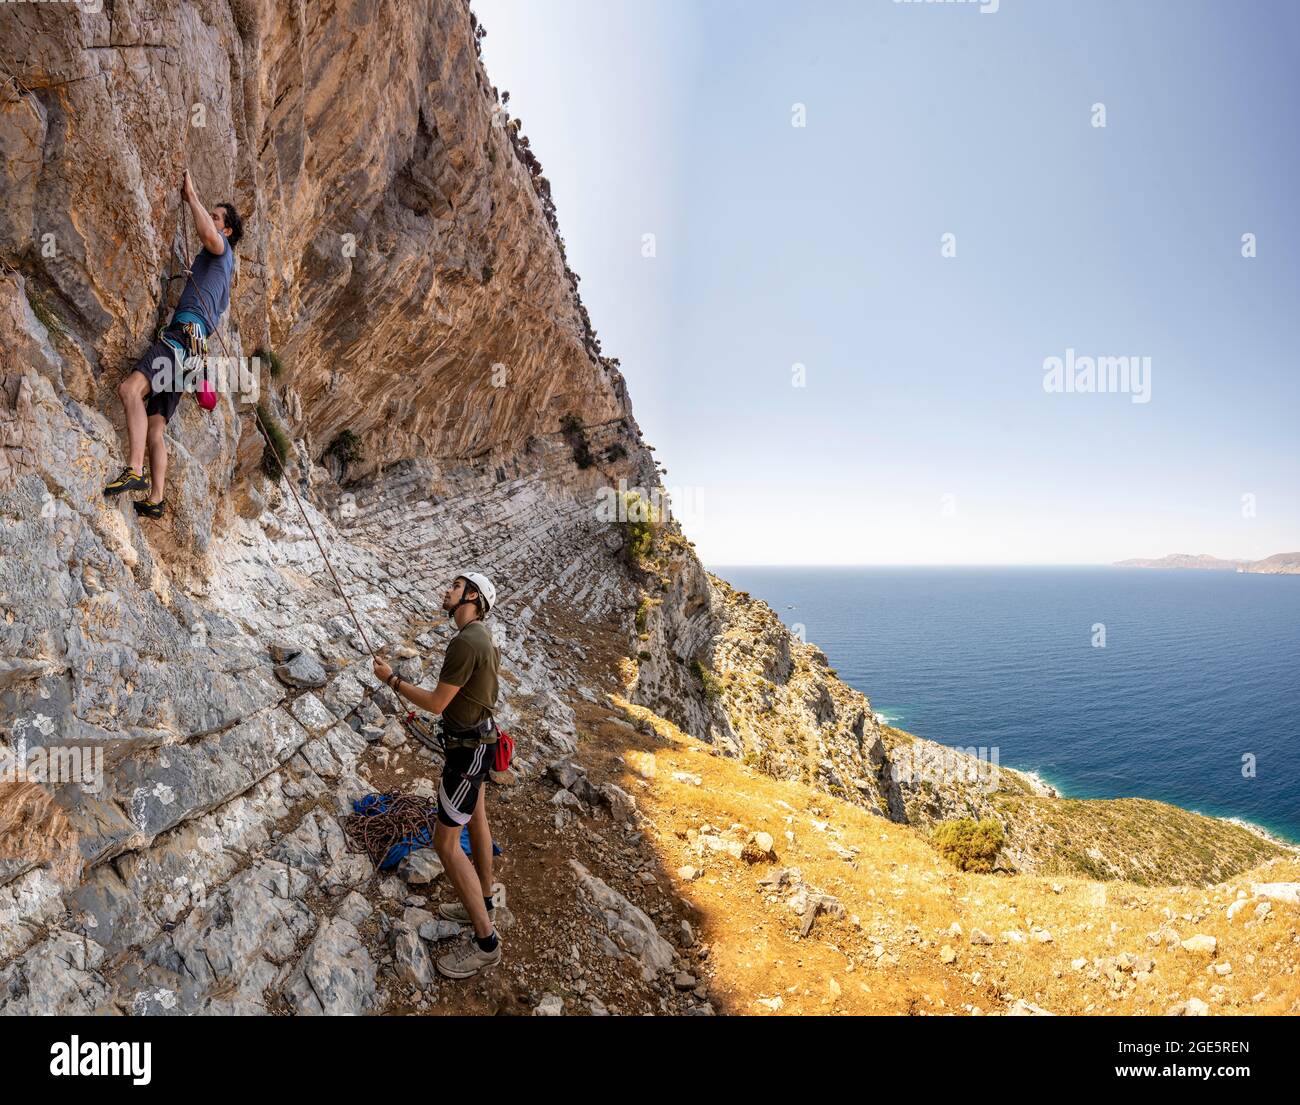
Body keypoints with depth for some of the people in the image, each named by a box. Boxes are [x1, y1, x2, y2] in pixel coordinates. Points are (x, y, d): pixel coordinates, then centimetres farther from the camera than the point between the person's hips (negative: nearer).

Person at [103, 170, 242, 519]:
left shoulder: (221, 249, 8)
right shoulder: (214, 262, 36)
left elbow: (207, 233, -18)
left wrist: (191, 195, -3)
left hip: (184, 333, -10)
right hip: (188, 343, 10)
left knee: (130, 388, -32)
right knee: (155, 425, 2)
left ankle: (135, 470, -41)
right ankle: (155, 500, -2)